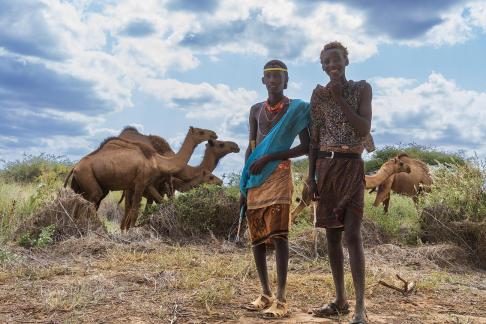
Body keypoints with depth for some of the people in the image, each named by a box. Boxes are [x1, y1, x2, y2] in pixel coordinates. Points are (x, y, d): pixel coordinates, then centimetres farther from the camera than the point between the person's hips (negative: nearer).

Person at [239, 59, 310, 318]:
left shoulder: (296, 109, 0)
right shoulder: (256, 110, 15)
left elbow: (306, 147, -5)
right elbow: (250, 148, 14)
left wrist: (269, 158, -12)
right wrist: (243, 184, 9)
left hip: (278, 176, -5)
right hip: (255, 178, 5)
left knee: (278, 233, -13)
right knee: (256, 235, 5)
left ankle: (281, 299, -12)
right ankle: (265, 293, 15)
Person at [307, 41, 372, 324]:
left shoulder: (362, 88, 2)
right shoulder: (318, 94, 10)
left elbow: (364, 129, -10)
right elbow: (314, 138, 9)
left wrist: (339, 98, -11)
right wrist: (311, 175, 3)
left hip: (351, 166, -4)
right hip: (325, 167, 4)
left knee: (352, 234, -14)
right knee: (332, 233, 6)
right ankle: (340, 300, 16)